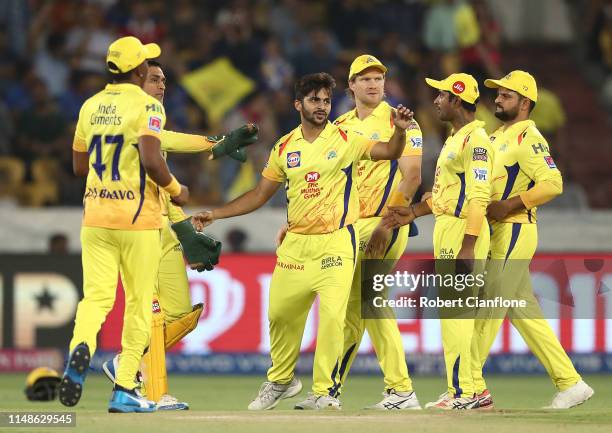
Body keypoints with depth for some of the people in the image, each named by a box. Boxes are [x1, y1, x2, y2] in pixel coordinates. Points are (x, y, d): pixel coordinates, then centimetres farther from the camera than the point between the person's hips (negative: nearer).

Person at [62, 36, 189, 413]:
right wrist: (176, 190, -4)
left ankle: (81, 348, -31)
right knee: (139, 302, 6)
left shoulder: (91, 106, 10)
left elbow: (79, 166, 14)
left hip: (96, 216, 5)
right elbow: (151, 160, -21)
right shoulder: (147, 106, -9)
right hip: (137, 217, -5)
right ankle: (125, 390, 5)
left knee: (96, 295, 1)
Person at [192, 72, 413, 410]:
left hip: (336, 242, -4)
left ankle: (326, 392, -5)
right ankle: (280, 381, 30)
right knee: (280, 315, 9)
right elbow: (260, 194, 15)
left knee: (332, 316, -14)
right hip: (295, 243, 4)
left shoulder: (346, 141, -2)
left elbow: (390, 152, -13)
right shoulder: (285, 148, 8)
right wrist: (216, 214, 9)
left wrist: (400, 130, -35)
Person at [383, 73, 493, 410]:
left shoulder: (475, 140, -14)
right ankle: (462, 390, 16)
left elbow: (479, 197, -21)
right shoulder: (455, 139, 19)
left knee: (455, 311, -10)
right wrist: (414, 212, 19)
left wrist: (467, 247, -26)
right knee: (453, 310, 12)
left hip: (464, 230, -11)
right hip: (446, 229, 11)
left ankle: (463, 393, -9)